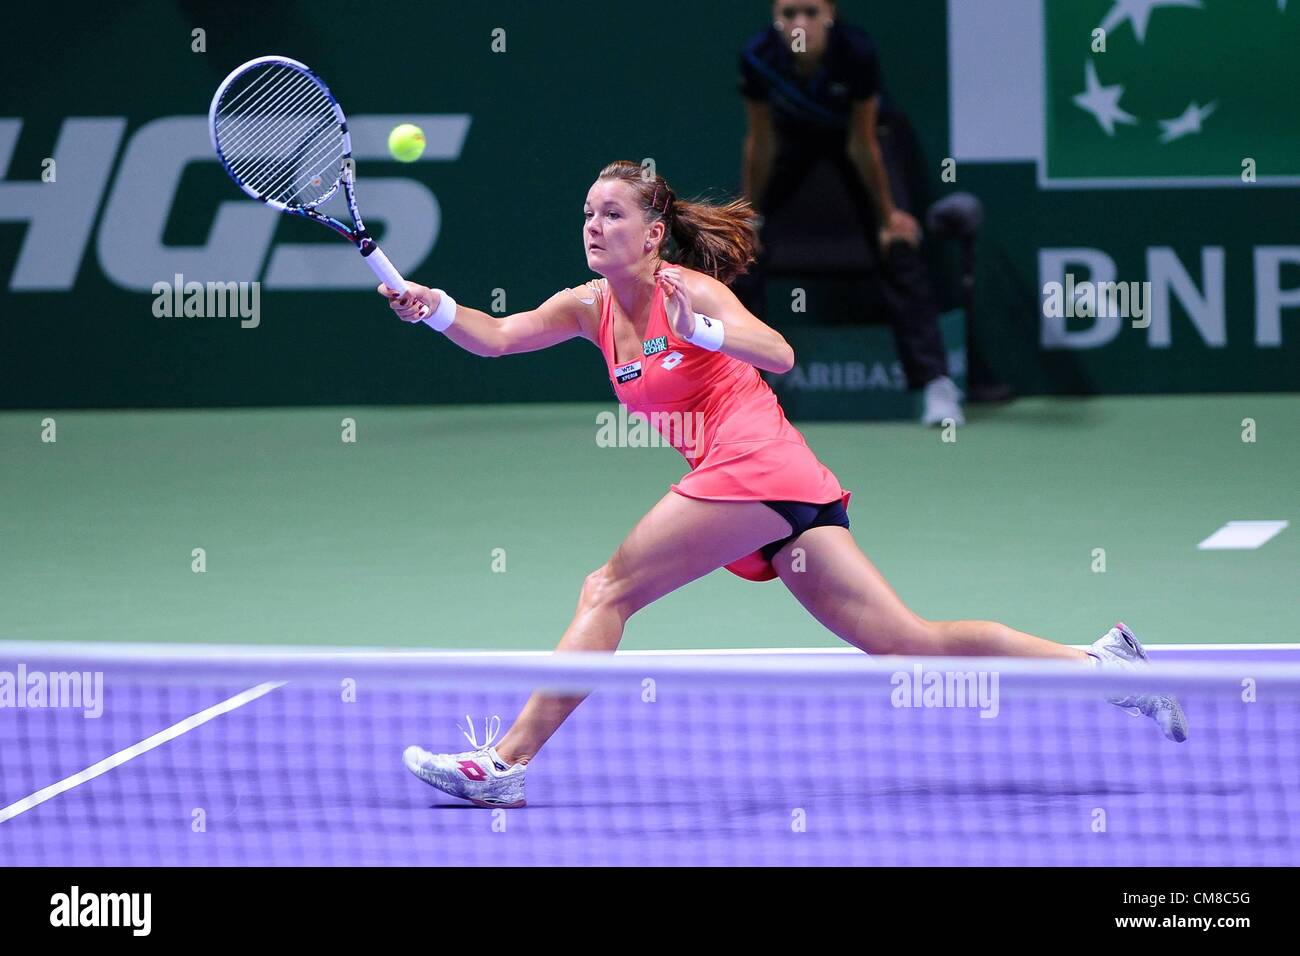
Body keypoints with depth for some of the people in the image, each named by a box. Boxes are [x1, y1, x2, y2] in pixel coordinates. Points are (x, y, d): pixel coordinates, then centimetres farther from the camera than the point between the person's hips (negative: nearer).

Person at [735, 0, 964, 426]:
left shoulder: (856, 51, -37)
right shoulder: (758, 56, -33)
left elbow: (861, 145, -24)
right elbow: (761, 142, -18)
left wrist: (888, 214, -15)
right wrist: (750, 213, -9)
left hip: (858, 126, -2)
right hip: (792, 131, 2)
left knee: (897, 245, -16)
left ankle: (936, 384, -15)